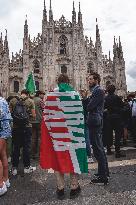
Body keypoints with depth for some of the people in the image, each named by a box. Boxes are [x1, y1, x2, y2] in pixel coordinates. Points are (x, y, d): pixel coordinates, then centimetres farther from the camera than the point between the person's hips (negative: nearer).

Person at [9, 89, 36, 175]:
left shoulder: (13, 101, 2)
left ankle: (14, 168, 21)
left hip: (15, 127, 2)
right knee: (26, 147, 9)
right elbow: (34, 115, -7)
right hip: (27, 127, -2)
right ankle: (27, 167, 20)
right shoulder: (30, 101, -4)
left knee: (16, 148, 12)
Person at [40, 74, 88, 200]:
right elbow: (79, 115, -5)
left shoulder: (51, 95, -1)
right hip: (72, 131, 0)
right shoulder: (75, 94, -2)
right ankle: (74, 187, 21)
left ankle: (60, 188, 20)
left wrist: (51, 130, 7)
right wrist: (79, 131, 2)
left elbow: (47, 116, -2)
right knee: (73, 156, 11)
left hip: (56, 132, 1)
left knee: (58, 156, 11)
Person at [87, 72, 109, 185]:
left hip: (95, 122, -10)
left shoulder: (98, 91, -12)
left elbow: (90, 107, -19)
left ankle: (103, 177, 6)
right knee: (100, 148, 18)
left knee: (98, 149, -4)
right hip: (96, 122, 10)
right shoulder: (96, 91, 18)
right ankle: (105, 172, 31)